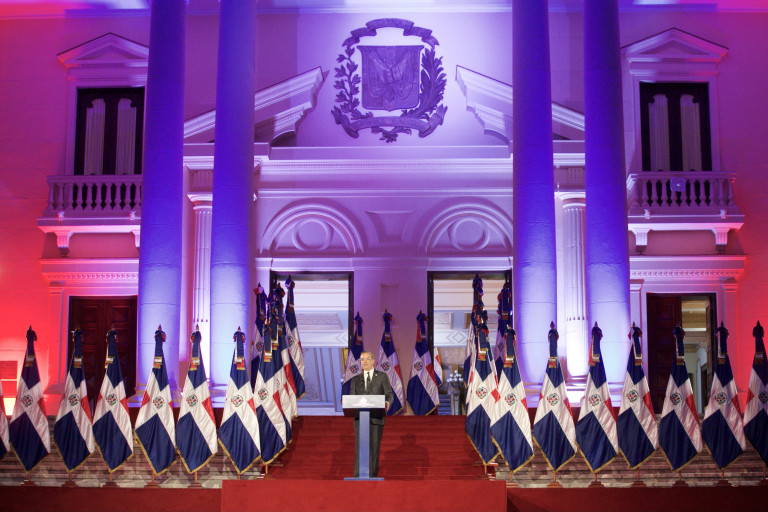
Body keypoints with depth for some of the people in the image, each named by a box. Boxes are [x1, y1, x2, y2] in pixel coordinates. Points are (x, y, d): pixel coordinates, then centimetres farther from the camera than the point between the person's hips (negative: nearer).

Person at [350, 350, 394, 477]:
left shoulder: (382, 376, 11)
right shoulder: (356, 379, 16)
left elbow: (389, 394, 5)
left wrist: (387, 402, -18)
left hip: (376, 417, -1)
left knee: (374, 447, -2)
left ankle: (373, 475, 3)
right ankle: (358, 476, -3)